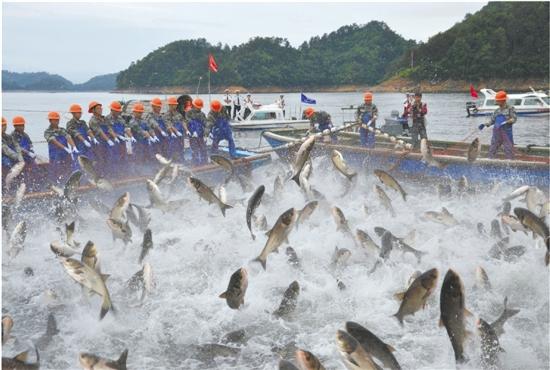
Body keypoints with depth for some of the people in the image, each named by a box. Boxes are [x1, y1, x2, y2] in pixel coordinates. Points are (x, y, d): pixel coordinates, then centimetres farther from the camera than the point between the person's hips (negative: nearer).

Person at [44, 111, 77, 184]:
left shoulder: (62, 130, 13)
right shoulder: (47, 132, 0)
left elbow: (69, 138, -5)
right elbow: (54, 141, -16)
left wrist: (74, 147, -26)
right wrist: (65, 148, -31)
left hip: (66, 155, 4)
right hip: (55, 157, -4)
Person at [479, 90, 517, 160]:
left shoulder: (510, 108, 0)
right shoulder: (497, 111, 15)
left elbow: (514, 119, -8)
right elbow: (492, 121, 17)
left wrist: (506, 122, -22)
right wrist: (485, 124, 2)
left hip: (506, 132, -5)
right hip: (497, 132, 6)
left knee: (508, 149, -4)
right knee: (492, 148, 7)